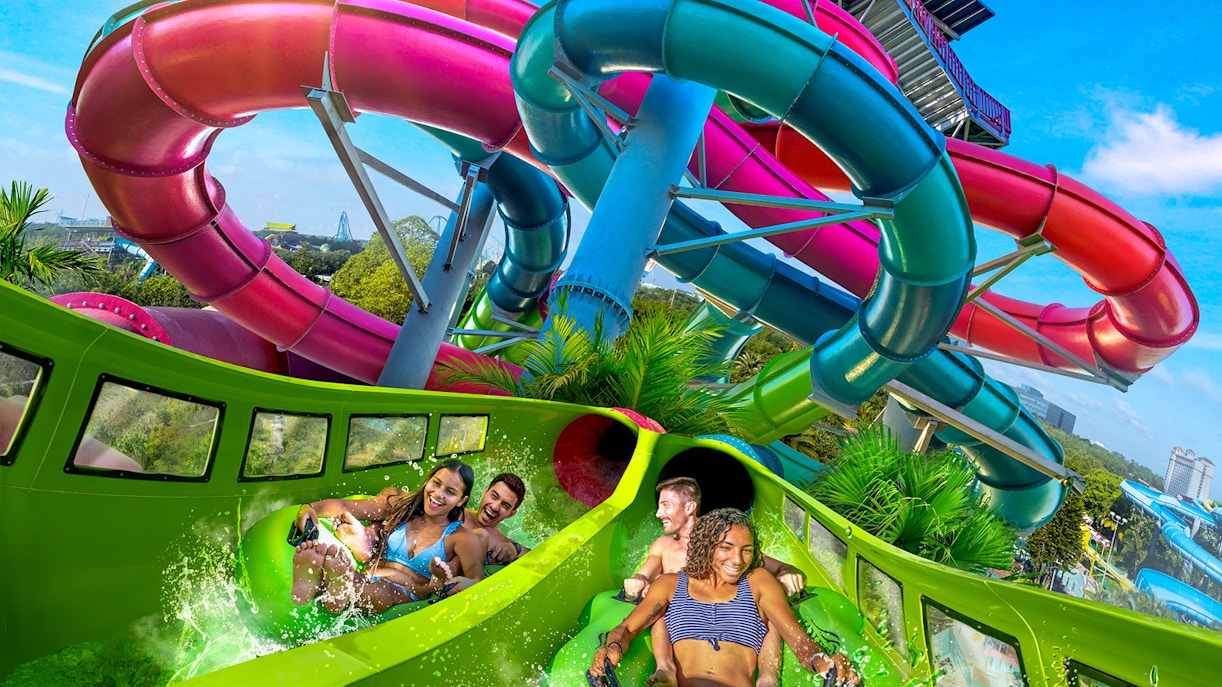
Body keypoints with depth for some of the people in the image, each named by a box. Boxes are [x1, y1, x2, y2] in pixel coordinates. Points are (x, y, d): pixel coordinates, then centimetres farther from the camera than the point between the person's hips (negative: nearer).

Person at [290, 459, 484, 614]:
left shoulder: (461, 538, 6)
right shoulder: (401, 505, 14)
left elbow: (477, 580, -6)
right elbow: (343, 506, 10)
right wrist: (310, 507, -10)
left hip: (405, 598, -2)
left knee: (378, 591, -39)